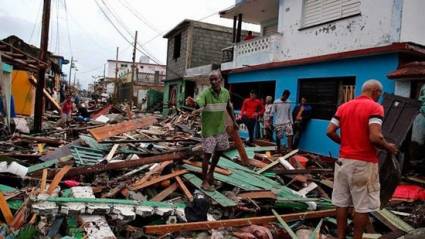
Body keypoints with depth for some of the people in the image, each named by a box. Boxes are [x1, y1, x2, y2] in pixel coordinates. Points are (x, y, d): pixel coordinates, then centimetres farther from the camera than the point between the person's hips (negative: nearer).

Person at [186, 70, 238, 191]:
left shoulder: (226, 93, -3)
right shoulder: (206, 93, -19)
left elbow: (229, 107, 14)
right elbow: (198, 103, -37)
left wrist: (234, 121, 18)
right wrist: (192, 103, -60)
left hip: (221, 128, 6)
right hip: (209, 129, -6)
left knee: (219, 151, 17)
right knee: (208, 153, -4)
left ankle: (211, 173, 38)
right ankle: (205, 181, 7)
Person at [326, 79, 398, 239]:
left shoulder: (343, 107, 8)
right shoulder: (375, 107, -10)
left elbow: (330, 132, 3)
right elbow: (375, 137, -21)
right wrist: (388, 147, -3)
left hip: (344, 160, 6)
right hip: (364, 163, -6)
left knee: (341, 202, 12)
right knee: (363, 206, 7)